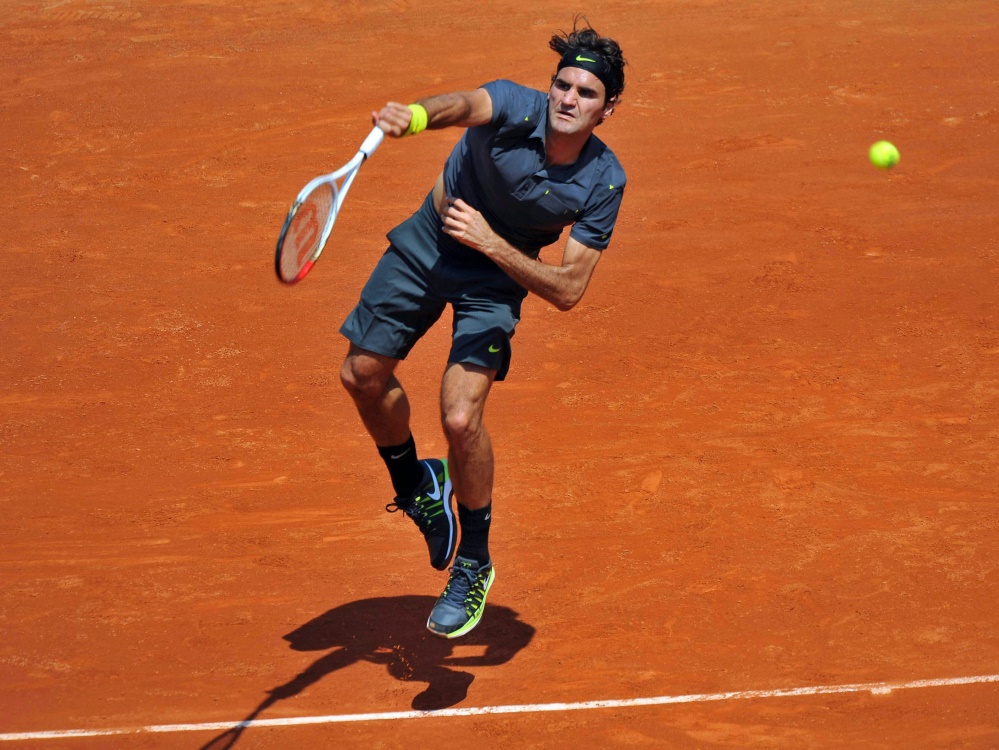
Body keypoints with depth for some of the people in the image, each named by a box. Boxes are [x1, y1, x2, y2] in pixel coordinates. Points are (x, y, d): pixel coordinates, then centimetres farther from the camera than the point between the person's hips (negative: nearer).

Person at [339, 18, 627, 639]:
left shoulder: (603, 182, -25)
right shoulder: (515, 108, -29)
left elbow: (568, 290, -25)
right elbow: (466, 104, -53)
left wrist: (490, 242, -37)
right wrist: (416, 115, -76)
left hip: (497, 273, -2)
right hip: (428, 243, 2)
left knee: (461, 417, -17)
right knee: (364, 374, 10)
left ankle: (474, 564, 5)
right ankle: (414, 485, 40)